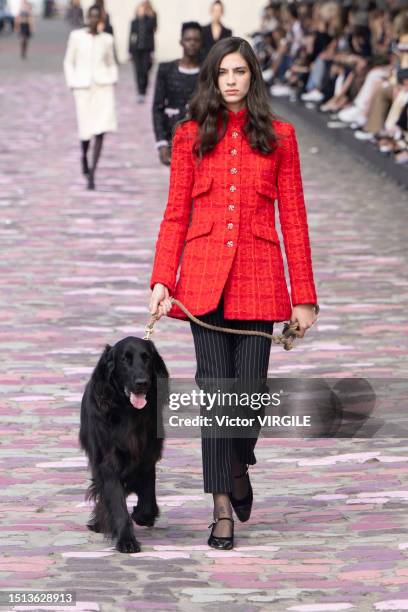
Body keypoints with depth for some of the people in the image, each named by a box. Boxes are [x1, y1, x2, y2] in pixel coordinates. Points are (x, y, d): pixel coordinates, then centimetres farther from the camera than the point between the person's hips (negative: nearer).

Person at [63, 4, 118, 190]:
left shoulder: (107, 39, 8)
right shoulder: (76, 36, 2)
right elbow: (68, 62, 7)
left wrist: (113, 82, 6)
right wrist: (72, 84, -1)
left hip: (103, 86, 1)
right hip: (83, 86, -1)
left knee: (101, 129, -12)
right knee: (86, 128, 3)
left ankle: (92, 173, -10)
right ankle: (84, 156, 38)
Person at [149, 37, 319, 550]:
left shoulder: (278, 136, 6)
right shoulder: (191, 136, 7)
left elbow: (293, 218, 5)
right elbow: (175, 215, 6)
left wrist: (304, 296, 1)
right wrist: (162, 281, -6)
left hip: (259, 278, 0)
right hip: (205, 276, 0)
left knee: (251, 388, 1)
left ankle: (238, 466, 33)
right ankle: (223, 508, 3)